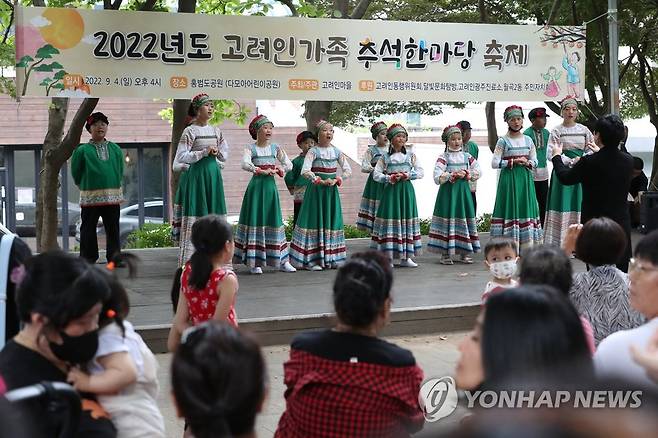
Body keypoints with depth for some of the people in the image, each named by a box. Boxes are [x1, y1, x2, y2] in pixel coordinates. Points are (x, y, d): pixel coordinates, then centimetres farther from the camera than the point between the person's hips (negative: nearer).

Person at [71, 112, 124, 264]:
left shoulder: (115, 149, 9)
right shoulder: (82, 150, -1)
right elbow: (76, 173, 6)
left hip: (113, 196, 3)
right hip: (90, 197, -3)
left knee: (113, 229, 6)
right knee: (88, 229, 0)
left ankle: (114, 258, 13)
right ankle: (88, 259, 6)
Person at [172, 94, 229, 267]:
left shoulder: (216, 131, 11)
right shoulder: (190, 131, -6)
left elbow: (224, 155, 19)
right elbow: (181, 157, -11)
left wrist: (216, 152, -1)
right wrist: (204, 152, -16)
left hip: (213, 175, 6)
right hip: (196, 175, -6)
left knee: (214, 214, 4)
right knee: (196, 216, -7)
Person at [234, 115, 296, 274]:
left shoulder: (276, 148, 8)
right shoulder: (251, 148, -2)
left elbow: (289, 165, 5)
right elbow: (245, 164, -19)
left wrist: (276, 170, -10)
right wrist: (261, 171, -26)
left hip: (270, 186, 3)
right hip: (256, 186, -3)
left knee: (274, 219, 5)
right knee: (255, 220, -5)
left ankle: (282, 261, 7)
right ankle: (254, 262, -2)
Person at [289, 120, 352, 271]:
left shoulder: (337, 151, 7)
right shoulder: (313, 151, -6)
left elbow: (348, 170, 6)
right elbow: (305, 171, -17)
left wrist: (336, 180, -9)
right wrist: (321, 181, -20)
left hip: (332, 190, 5)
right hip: (316, 189, -5)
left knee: (332, 220, 6)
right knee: (315, 220, -6)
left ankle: (331, 258, 12)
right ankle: (311, 260, -4)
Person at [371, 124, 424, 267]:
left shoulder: (411, 155, 9)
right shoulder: (385, 157, 6)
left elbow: (420, 172, 5)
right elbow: (376, 174, 2)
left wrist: (407, 175, -10)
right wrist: (389, 178, -12)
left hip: (406, 190, 2)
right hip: (390, 190, -2)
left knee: (406, 219, 1)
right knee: (390, 220, -7)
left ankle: (406, 257, 7)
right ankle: (388, 257, -4)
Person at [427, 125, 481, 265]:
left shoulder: (467, 156, 10)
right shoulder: (443, 157, -3)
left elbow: (478, 171, 6)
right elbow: (437, 177, -13)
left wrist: (466, 174, -8)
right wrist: (452, 175, -17)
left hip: (463, 190, 4)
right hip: (448, 191, -4)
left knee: (465, 218, 4)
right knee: (448, 218, -6)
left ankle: (464, 253, 13)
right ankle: (445, 254, 0)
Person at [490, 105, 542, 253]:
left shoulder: (528, 140, 10)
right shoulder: (503, 141, -1)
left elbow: (535, 161, 12)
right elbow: (495, 163, -8)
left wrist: (527, 162, -9)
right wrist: (513, 161, -13)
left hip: (525, 179, 4)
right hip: (509, 179, -4)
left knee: (526, 207, 2)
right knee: (510, 209, -7)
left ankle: (526, 248, 5)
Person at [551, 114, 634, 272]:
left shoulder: (589, 162, -17)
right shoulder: (628, 160, -3)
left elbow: (565, 178, -1)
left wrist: (557, 156, 16)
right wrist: (600, 152, 36)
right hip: (622, 223, 4)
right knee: (623, 270, 10)